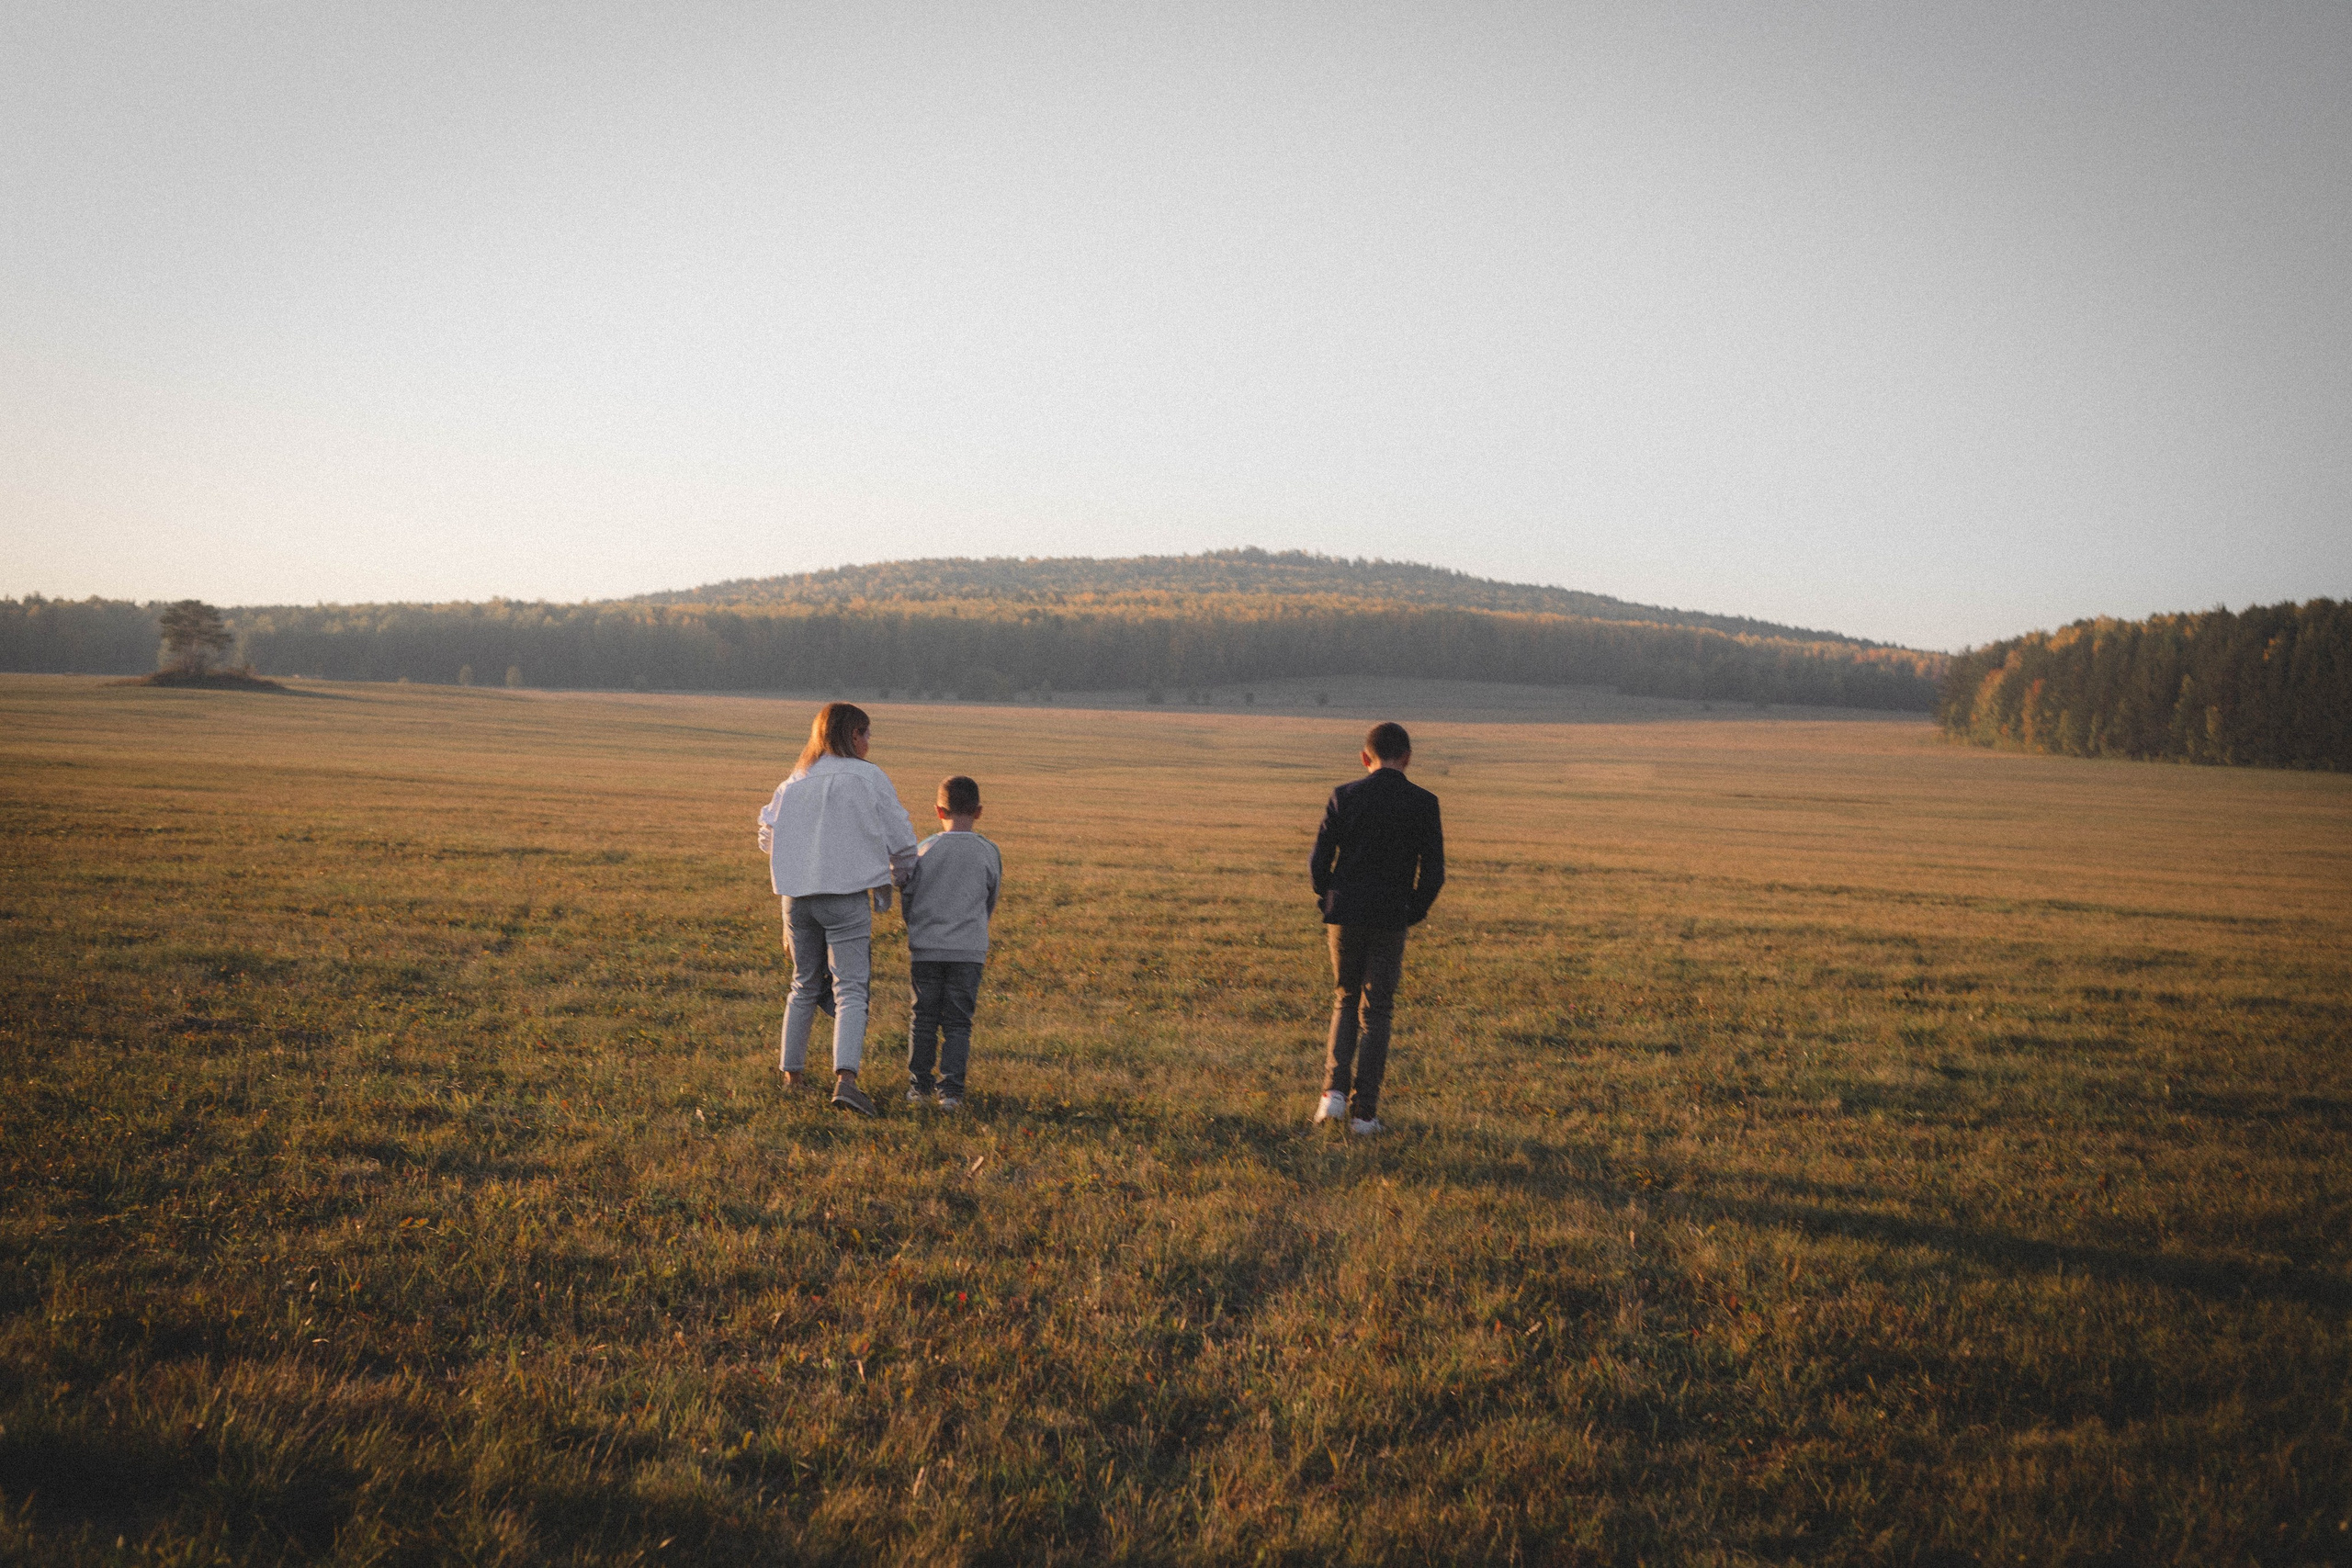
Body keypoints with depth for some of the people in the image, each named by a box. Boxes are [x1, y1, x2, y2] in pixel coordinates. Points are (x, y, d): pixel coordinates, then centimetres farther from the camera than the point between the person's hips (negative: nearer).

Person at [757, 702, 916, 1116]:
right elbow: (900, 839, -1)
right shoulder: (869, 778, -4)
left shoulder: (792, 784, 9)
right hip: (848, 897, -4)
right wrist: (901, 873, 20)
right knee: (851, 989, -6)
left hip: (797, 897, 5)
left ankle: (791, 1074, 23)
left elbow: (768, 839, 17)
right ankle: (845, 1077, -23)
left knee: (804, 986, 18)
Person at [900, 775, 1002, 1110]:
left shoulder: (923, 850, -3)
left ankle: (918, 1086, 13)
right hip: (968, 950, 0)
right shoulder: (989, 853, -2)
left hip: (924, 948, 0)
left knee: (923, 1019, 11)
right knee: (957, 1023, 5)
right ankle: (951, 1090, -3)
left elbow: (907, 899, 5)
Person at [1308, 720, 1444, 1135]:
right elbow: (1433, 872, -5)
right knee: (1376, 1012, 7)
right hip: (1391, 920, -1)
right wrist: (1413, 913, 10)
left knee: (1345, 1000, 19)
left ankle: (1334, 1090, 3)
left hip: (1345, 915, 1)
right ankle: (1363, 1112, 6)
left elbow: (1319, 860, -2)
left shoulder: (1343, 797, -2)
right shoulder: (1423, 803, -3)